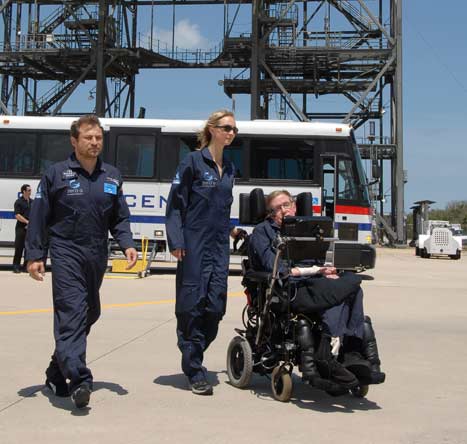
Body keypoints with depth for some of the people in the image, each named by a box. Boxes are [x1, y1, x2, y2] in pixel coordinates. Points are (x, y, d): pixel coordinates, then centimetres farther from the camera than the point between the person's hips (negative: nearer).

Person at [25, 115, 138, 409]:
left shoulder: (112, 176, 12)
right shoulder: (56, 174, 0)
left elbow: (120, 218, 14)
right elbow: (39, 218, 0)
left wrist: (127, 244, -2)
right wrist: (34, 255, -5)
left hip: (98, 256, 5)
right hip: (66, 252, -5)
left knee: (90, 313, 11)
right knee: (72, 312, -15)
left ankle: (57, 372, 29)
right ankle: (79, 380, -19)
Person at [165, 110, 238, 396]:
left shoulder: (229, 168, 16)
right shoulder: (194, 161, -3)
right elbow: (176, 203, -7)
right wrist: (176, 241, -15)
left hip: (219, 246, 6)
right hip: (195, 245, -6)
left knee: (216, 306, 3)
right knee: (192, 305, -3)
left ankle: (193, 358, 22)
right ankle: (195, 372, 4)